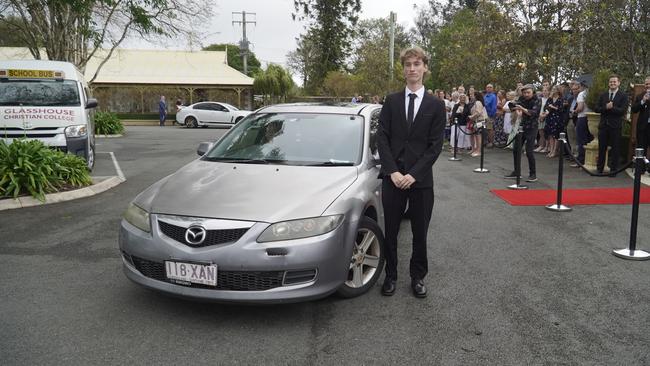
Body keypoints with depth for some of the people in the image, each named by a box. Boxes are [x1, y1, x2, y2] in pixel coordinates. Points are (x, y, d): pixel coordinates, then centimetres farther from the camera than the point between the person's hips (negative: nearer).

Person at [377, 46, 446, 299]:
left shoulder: (436, 105, 2)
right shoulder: (391, 101, 6)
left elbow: (435, 145, -3)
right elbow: (382, 138, 0)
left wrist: (414, 174, -12)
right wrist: (393, 171, -11)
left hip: (421, 179, -1)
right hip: (393, 177, 1)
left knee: (420, 233, 9)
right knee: (391, 231, 8)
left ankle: (418, 276, 26)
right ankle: (391, 275, 24)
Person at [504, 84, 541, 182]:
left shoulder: (536, 101, -12)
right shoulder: (522, 99, 3)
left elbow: (533, 112, -27)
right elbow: (514, 106, -4)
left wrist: (522, 109, -43)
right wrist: (517, 111, -27)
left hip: (531, 128, -6)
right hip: (522, 126, 6)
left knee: (529, 151, -11)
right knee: (516, 150, 8)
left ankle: (533, 174, 0)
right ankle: (516, 172, 20)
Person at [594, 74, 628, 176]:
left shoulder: (623, 96, 0)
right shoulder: (602, 95, 11)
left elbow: (623, 110, -11)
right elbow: (597, 109, 2)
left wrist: (611, 108, -15)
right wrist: (606, 107, -14)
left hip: (615, 126, -3)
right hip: (603, 125, 3)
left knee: (615, 149, 1)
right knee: (601, 148, 8)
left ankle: (613, 170, 8)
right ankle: (599, 168, 17)